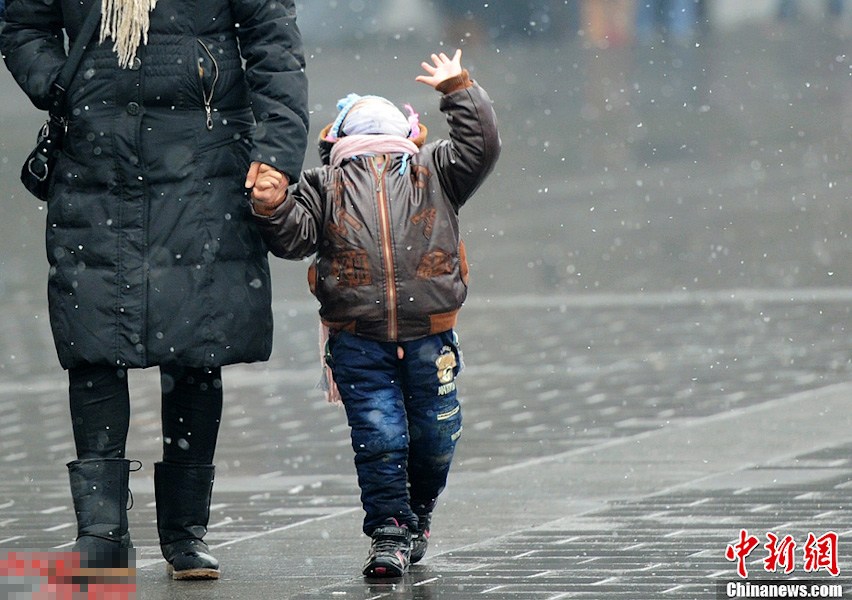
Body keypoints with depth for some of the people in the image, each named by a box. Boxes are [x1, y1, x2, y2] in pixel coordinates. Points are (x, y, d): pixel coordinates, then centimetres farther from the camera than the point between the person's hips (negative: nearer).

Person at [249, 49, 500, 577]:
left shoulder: (433, 170, 14)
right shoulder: (324, 185, 12)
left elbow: (481, 146, 7)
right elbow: (294, 236, 4)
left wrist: (458, 89, 10)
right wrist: (274, 208, -14)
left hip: (427, 339, 1)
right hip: (357, 341, -1)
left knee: (435, 438, 9)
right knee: (378, 438, -6)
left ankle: (418, 514, 34)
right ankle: (390, 533, 4)